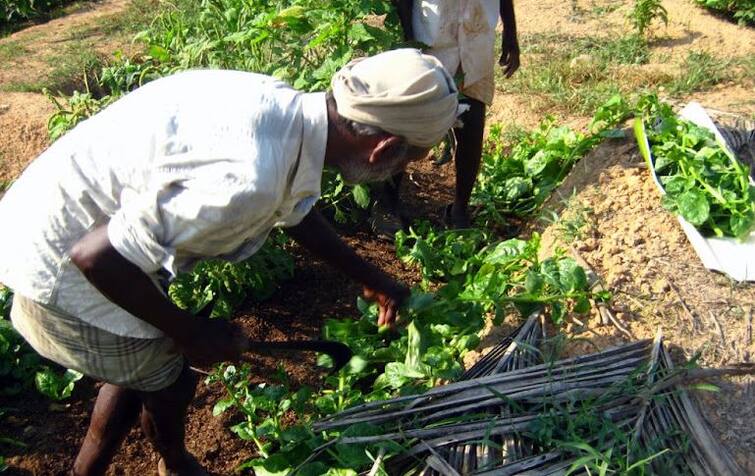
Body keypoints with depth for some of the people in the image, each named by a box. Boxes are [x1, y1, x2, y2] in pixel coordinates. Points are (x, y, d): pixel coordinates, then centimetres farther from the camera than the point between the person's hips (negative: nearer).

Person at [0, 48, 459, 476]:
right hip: (63, 268, -8)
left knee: (143, 366, 24)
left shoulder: (283, 106, -6)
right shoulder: (248, 181, -35)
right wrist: (190, 332, -15)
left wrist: (371, 278, 22)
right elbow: (96, 256, -30)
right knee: (169, 381, 13)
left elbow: (293, 208, 14)